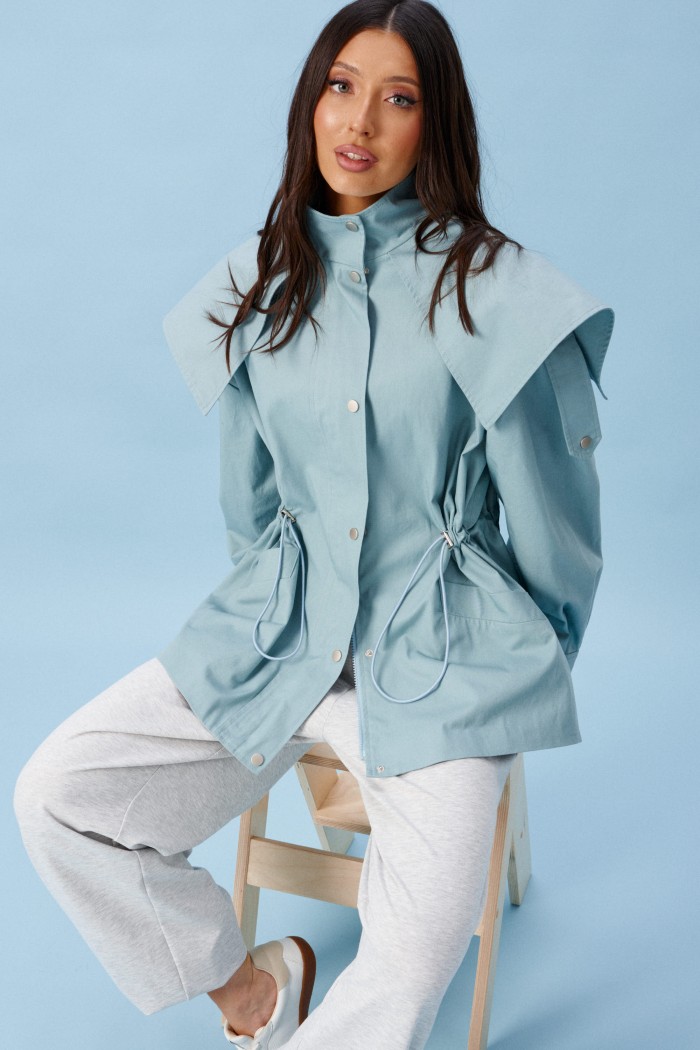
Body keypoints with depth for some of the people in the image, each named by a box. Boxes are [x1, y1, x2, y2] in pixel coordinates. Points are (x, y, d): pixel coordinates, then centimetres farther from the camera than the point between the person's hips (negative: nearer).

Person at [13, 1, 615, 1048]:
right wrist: (270, 621, 16)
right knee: (54, 795, -7)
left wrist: (523, 680, 6)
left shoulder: (490, 287, -9)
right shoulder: (262, 280, 5)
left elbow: (553, 524, -2)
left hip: (436, 656, -4)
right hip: (278, 635, 5)